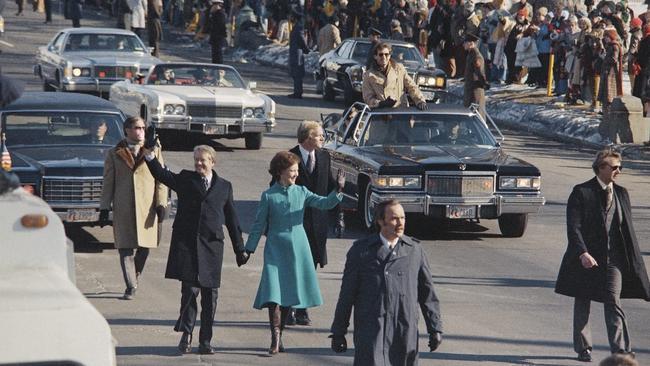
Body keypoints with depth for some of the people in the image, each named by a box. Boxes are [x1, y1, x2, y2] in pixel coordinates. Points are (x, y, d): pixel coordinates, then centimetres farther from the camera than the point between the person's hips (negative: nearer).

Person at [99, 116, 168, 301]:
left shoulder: (154, 151, 8)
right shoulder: (114, 154, 8)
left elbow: (161, 179, 6)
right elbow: (108, 183, 9)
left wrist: (161, 204, -3)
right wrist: (104, 208, 4)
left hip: (147, 207, 1)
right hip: (123, 208, -1)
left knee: (144, 247, 4)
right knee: (126, 248, -4)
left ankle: (134, 276, 30)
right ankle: (131, 287, 2)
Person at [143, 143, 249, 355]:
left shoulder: (224, 187, 11)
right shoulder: (185, 180, 10)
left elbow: (231, 219, 14)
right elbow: (161, 175, -1)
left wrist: (240, 249, 13)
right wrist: (150, 156, -17)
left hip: (212, 244, 1)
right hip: (186, 243, -1)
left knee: (210, 295, 3)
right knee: (190, 289, -10)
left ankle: (205, 341, 10)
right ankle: (186, 334, 3)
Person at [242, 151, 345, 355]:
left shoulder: (301, 192, 5)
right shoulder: (269, 196, -2)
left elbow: (323, 203, -5)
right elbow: (259, 225, 2)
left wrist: (338, 191, -22)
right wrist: (249, 249, 1)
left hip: (298, 248, 3)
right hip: (276, 248, -3)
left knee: (289, 293, 8)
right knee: (273, 293, -13)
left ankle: (279, 335, 19)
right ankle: (275, 338, -14)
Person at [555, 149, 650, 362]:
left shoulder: (621, 194, 8)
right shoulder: (581, 193, -7)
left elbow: (628, 228, 10)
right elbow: (573, 227, -12)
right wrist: (583, 253, -23)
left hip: (613, 259, 2)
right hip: (587, 259, -2)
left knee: (614, 304, -6)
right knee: (582, 304, 10)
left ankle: (620, 350, -10)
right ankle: (583, 348, 22)